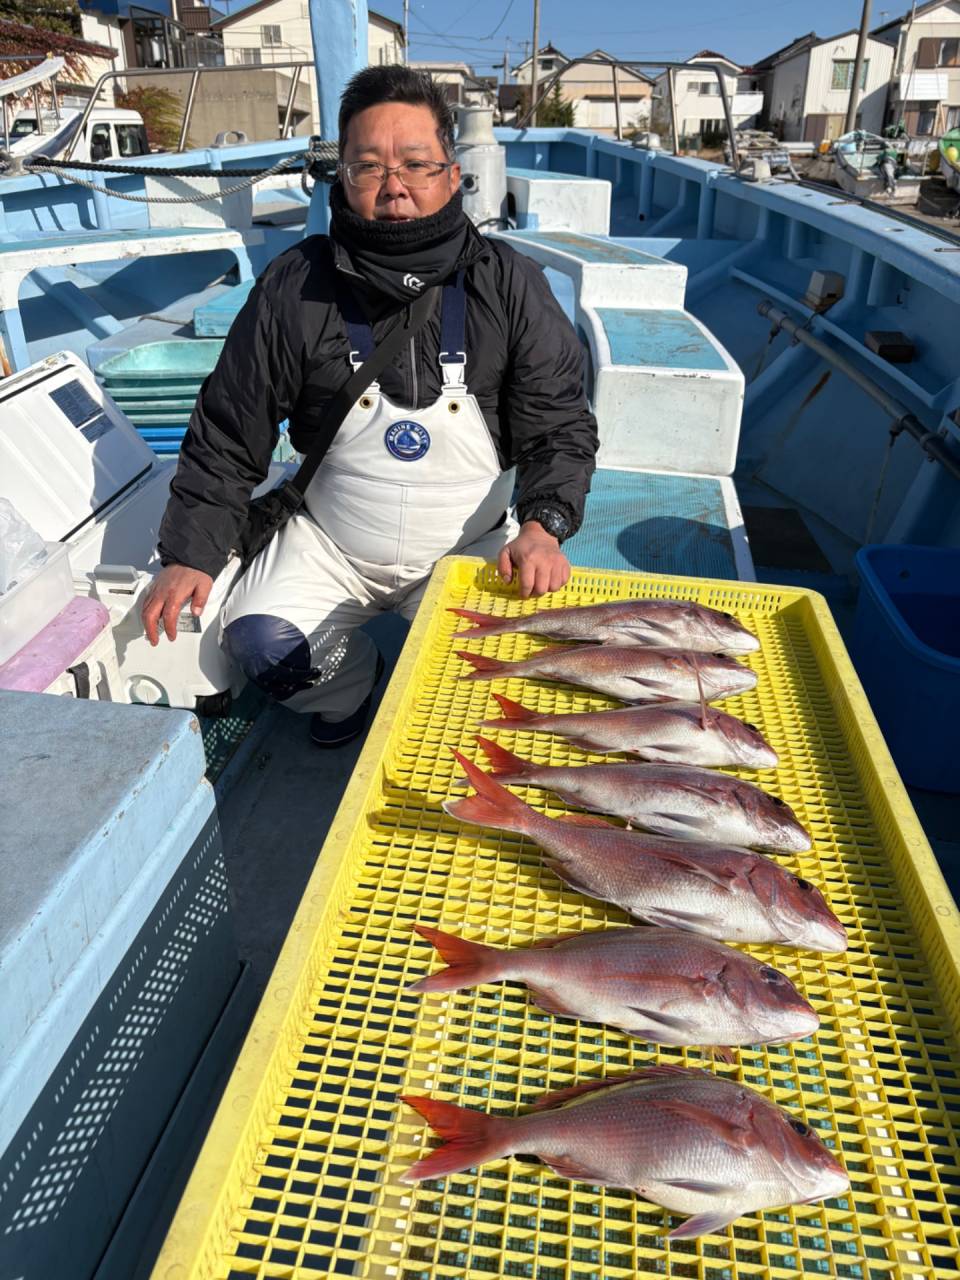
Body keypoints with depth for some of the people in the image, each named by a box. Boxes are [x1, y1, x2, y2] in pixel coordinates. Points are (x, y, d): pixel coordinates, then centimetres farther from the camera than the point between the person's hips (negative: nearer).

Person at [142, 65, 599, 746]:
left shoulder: (509, 283, -7)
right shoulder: (294, 287, -7)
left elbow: (561, 425, -4)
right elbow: (228, 435, 0)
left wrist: (542, 524, -22)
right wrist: (191, 553, -5)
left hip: (471, 545, 0)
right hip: (329, 546, 1)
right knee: (259, 641, -20)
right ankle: (352, 687, 16)